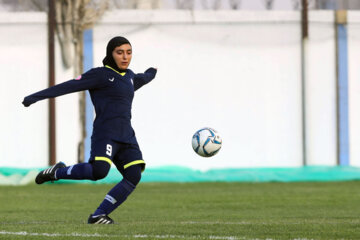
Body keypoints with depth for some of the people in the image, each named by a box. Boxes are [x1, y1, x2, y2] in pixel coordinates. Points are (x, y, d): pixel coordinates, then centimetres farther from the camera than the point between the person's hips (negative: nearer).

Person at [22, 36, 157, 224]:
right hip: (105, 134, -7)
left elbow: (139, 81, 47)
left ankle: (98, 215, -4)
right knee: (99, 171, -30)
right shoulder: (100, 75, -1)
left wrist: (150, 74, 69)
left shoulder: (129, 76, 20)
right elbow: (69, 86, -8)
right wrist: (36, 97, -15)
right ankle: (57, 172, -4)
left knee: (134, 177, -11)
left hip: (126, 136, 7)